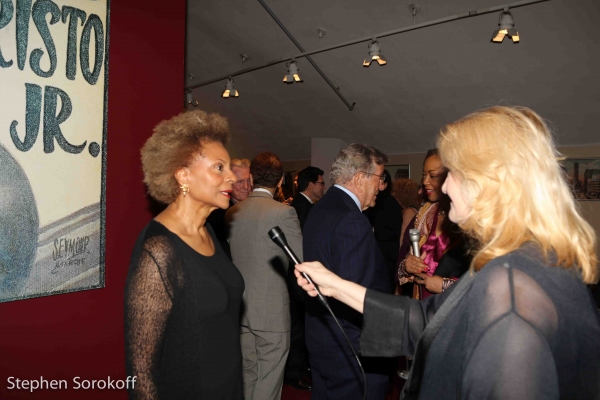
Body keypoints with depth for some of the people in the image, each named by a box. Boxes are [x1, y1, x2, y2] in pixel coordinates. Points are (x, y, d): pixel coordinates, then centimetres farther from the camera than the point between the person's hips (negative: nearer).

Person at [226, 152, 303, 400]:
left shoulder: (232, 212, 2)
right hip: (271, 309, -6)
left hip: (241, 308, 6)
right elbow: (303, 260, -13)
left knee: (247, 376, 19)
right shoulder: (283, 212, -15)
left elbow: (229, 256, 10)